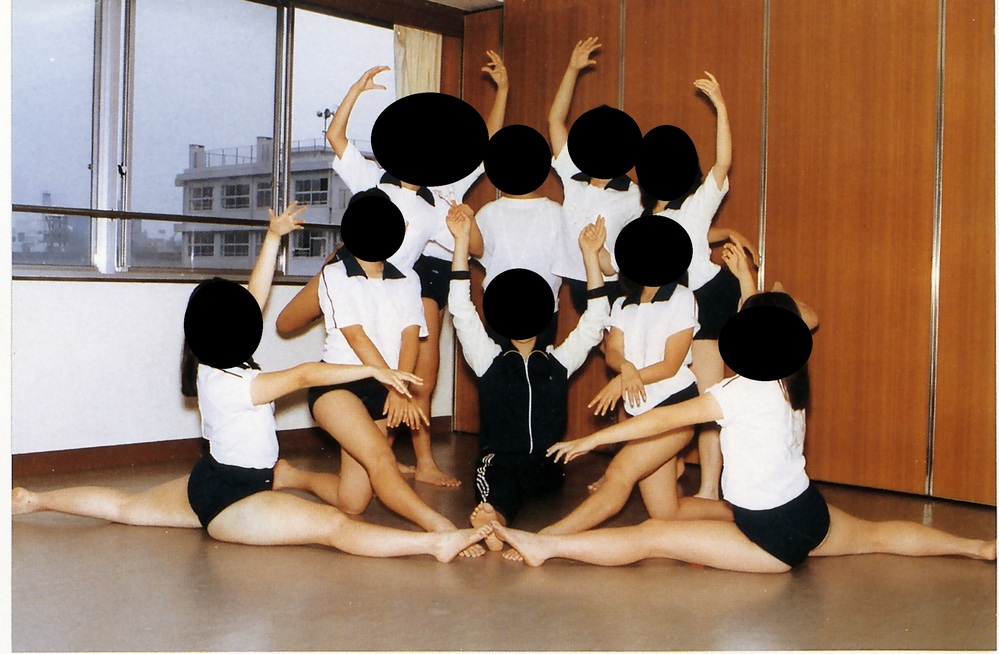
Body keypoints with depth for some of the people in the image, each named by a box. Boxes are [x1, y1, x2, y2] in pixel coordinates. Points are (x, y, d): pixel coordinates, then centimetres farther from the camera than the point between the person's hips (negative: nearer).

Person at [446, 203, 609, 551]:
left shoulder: (558, 361, 21)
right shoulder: (490, 359, 16)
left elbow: (594, 319, 15)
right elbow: (462, 310, 6)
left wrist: (590, 253, 9)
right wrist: (461, 239, 0)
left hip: (546, 464, 2)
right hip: (498, 458, -2)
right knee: (500, 478, -38)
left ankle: (494, 519, -61)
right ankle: (494, 522, -67)